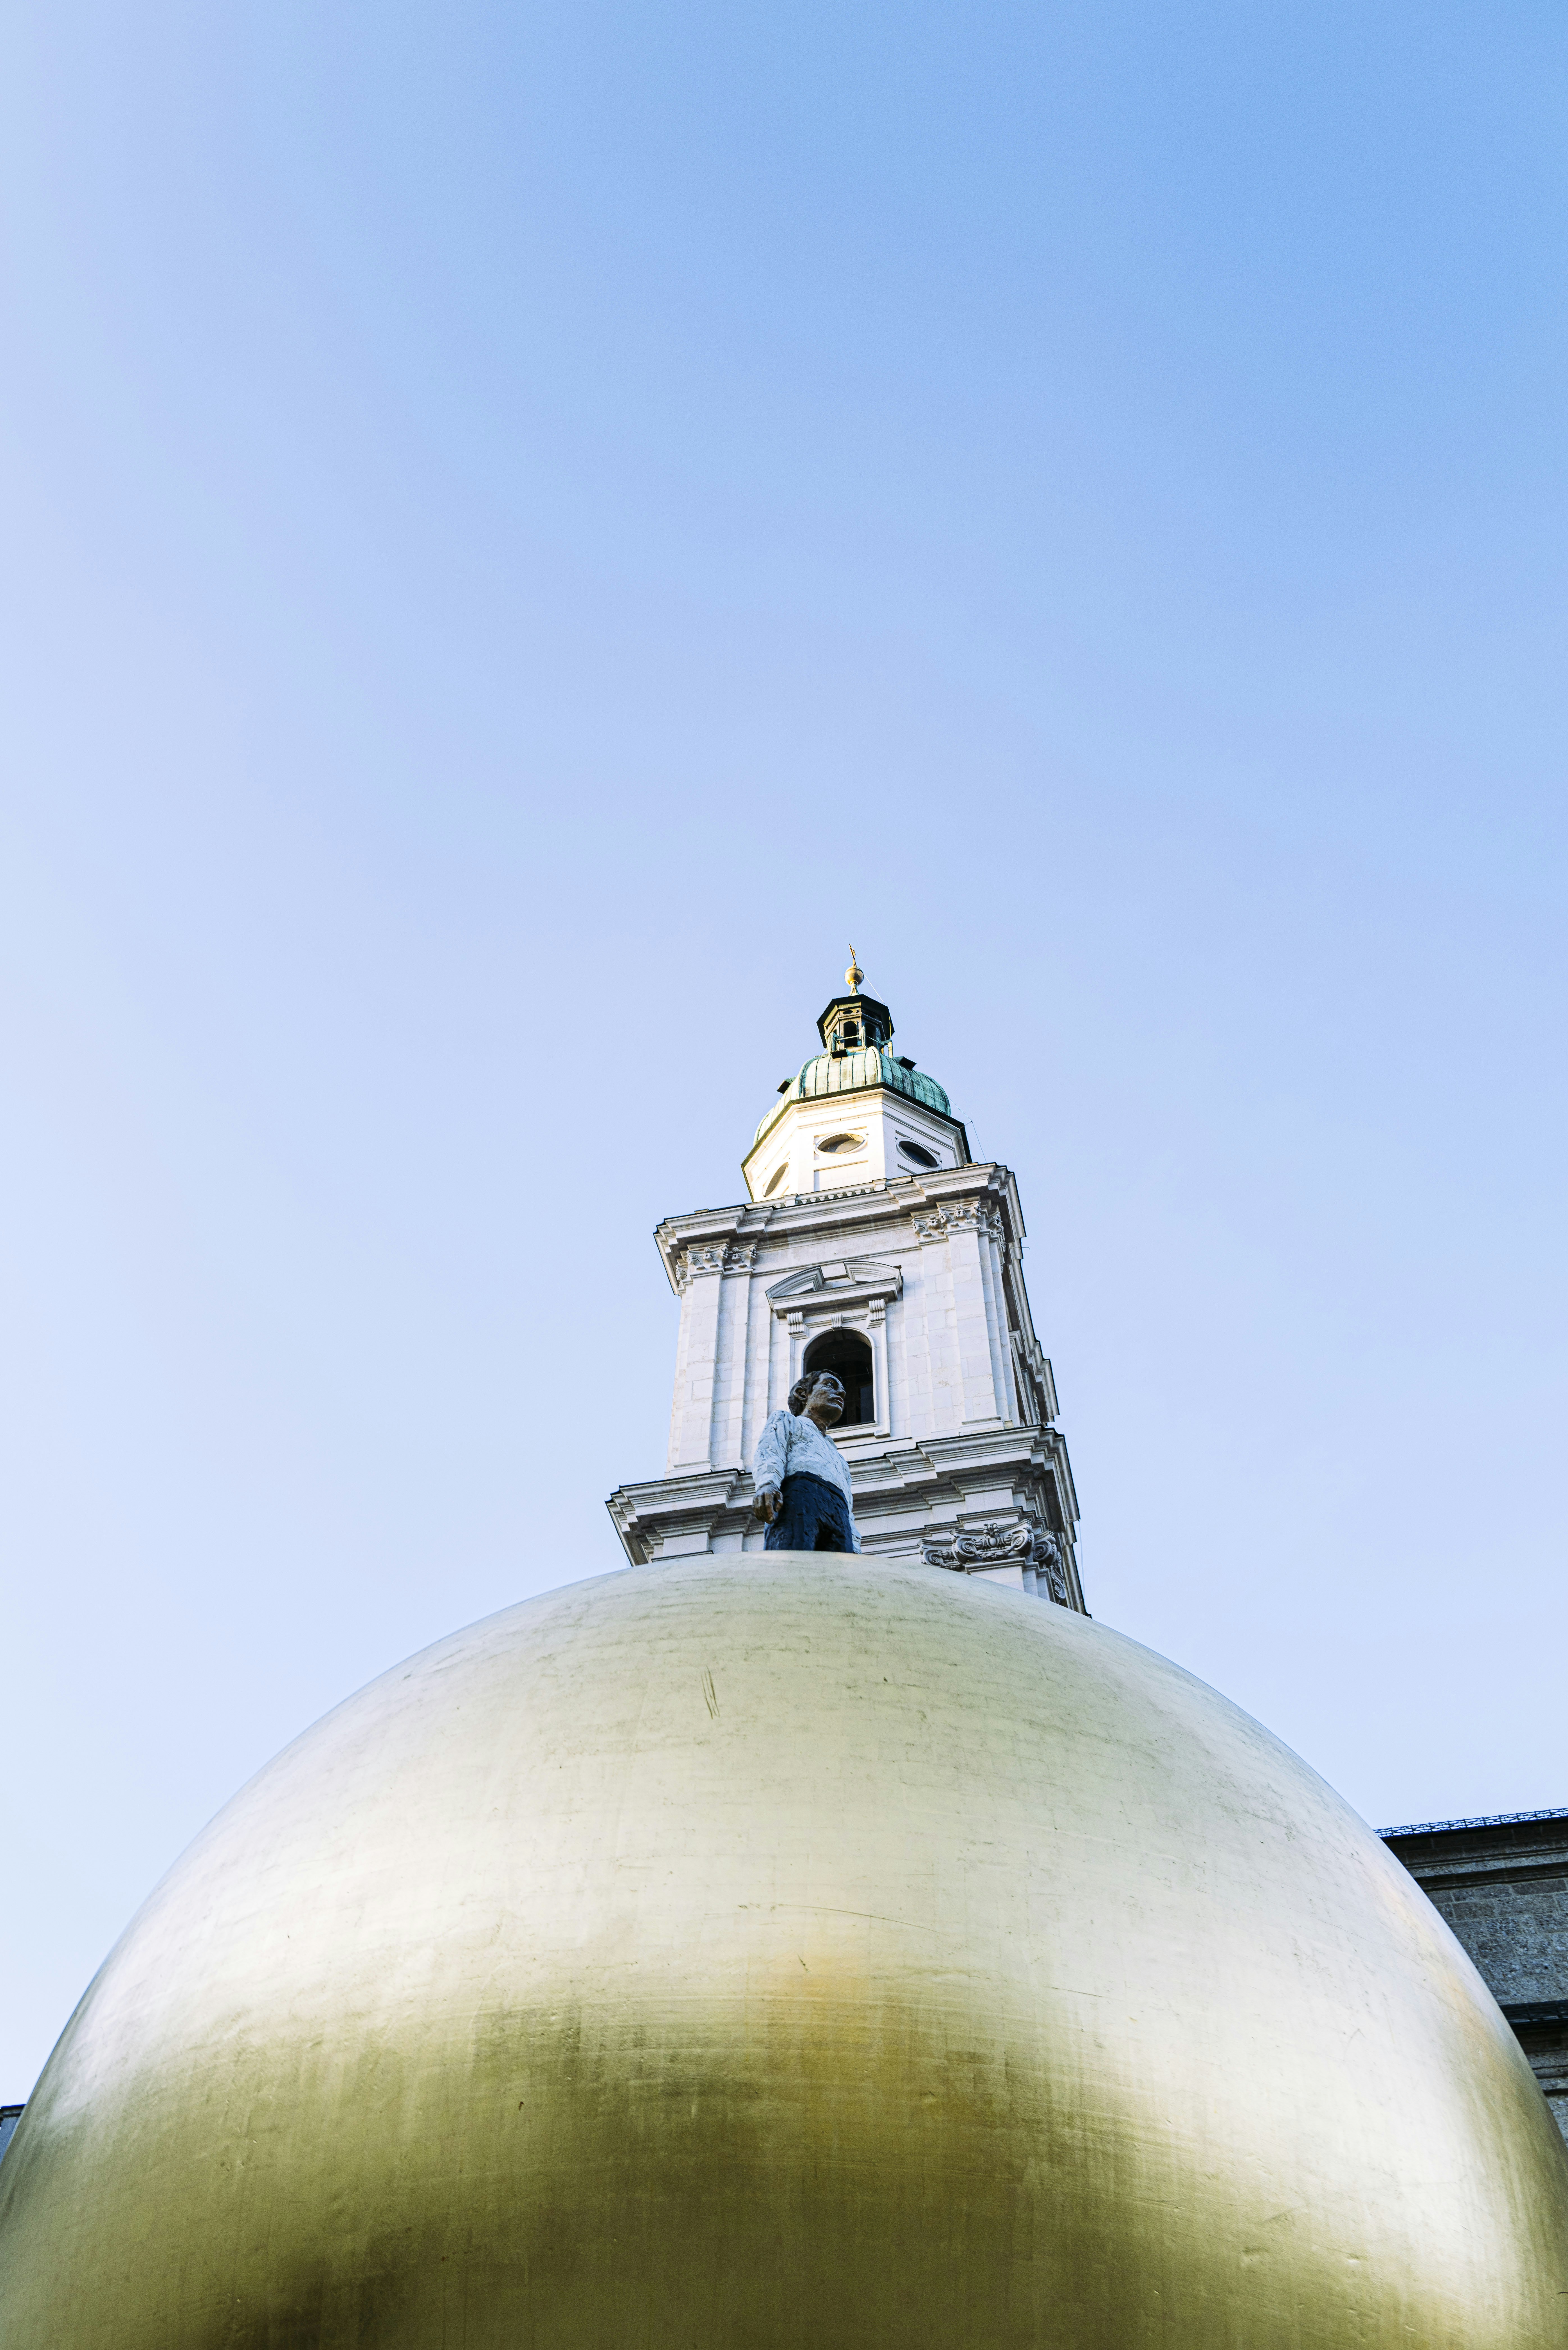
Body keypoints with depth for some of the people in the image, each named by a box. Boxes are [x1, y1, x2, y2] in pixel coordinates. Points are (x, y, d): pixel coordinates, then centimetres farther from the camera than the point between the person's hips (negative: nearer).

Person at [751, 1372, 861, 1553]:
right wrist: (768, 1482, -16)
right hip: (800, 1491, -4)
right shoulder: (785, 1420, 32)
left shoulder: (839, 1459, 45)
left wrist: (854, 1547, 13)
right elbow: (769, 1454, 8)